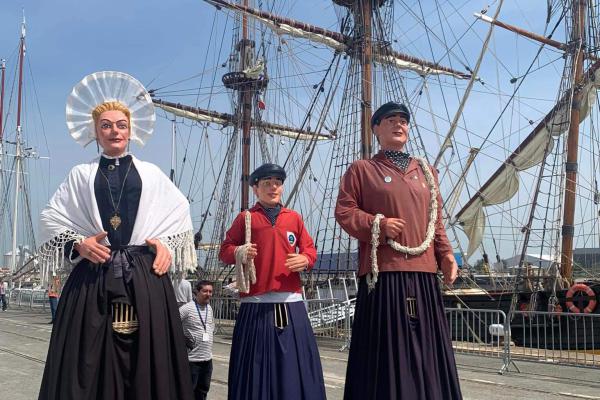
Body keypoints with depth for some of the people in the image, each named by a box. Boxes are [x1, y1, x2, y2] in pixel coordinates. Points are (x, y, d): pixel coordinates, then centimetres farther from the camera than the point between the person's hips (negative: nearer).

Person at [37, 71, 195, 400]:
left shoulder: (151, 173, 13)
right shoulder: (81, 175, 11)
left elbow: (181, 213, 19)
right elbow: (50, 217, 12)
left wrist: (167, 244, 3)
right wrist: (77, 244, -5)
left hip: (145, 278, 1)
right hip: (93, 278, 0)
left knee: (146, 362, -2)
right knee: (91, 364, -2)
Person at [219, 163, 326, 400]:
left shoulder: (294, 217, 15)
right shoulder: (246, 218, 7)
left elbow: (310, 249, 15)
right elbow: (225, 251, 7)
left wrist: (305, 260, -7)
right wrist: (240, 253, -14)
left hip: (290, 302, 2)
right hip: (256, 303, -2)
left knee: (294, 362, 2)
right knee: (257, 363, -1)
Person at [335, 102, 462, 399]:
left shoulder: (426, 171, 21)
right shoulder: (362, 169, 7)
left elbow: (436, 220, 20)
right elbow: (343, 211, 0)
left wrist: (446, 254, 7)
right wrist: (377, 224, -14)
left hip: (423, 272, 5)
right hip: (383, 272, -4)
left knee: (425, 347, 7)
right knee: (386, 350, -4)